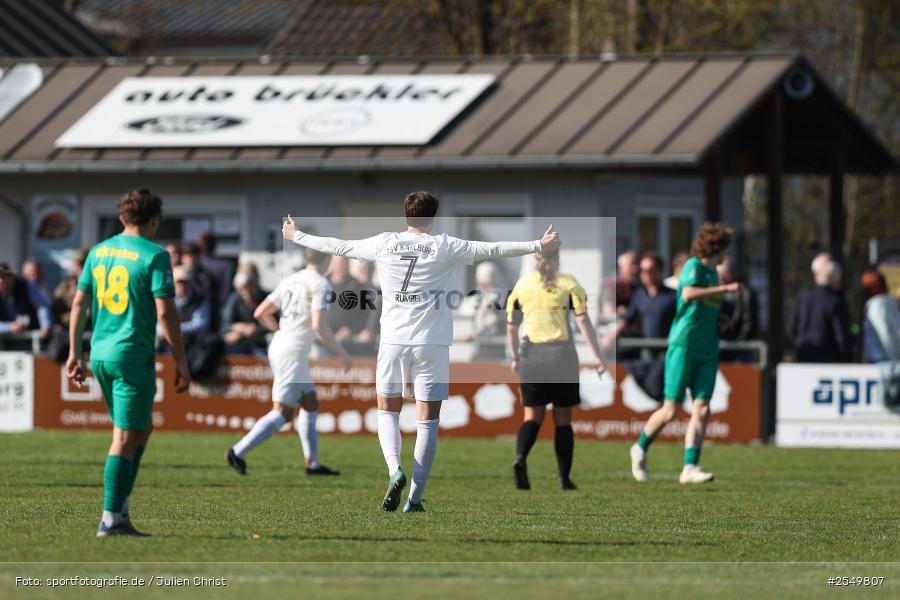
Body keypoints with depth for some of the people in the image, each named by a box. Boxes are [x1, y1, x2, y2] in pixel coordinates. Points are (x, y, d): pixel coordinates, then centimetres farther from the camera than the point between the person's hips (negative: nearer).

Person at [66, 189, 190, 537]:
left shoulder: (99, 252, 10)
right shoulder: (154, 256, -10)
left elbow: (78, 303, 11)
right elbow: (165, 313, -14)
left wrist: (74, 353, 17)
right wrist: (181, 362, -8)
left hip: (100, 354, 7)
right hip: (133, 355, -7)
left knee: (143, 428, 20)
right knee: (125, 437, -3)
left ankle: (120, 505, 15)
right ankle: (111, 518, -5)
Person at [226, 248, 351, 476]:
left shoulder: (289, 281, 10)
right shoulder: (321, 285, -12)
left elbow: (260, 313, 13)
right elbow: (319, 326, -22)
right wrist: (342, 353, -11)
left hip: (279, 346, 9)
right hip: (293, 353, -9)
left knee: (311, 404, 18)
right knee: (282, 412, -8)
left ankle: (312, 463, 20)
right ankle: (238, 452, -13)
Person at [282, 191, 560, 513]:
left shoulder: (384, 244, 3)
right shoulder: (444, 246, -3)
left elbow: (337, 246, 13)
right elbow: (493, 249, -4)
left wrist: (297, 236, 28)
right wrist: (539, 245, 2)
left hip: (393, 341, 2)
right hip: (432, 344, -2)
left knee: (387, 411, 16)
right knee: (427, 421, 3)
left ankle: (395, 470, -10)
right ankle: (414, 498, 0)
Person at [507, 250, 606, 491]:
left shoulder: (521, 285, 6)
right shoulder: (568, 284, 0)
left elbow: (511, 327, 10)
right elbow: (583, 320, -9)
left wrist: (514, 357, 23)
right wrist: (597, 356, -9)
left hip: (531, 355, 1)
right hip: (561, 354, -1)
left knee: (532, 417, 6)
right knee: (562, 420, 8)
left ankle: (521, 457, -23)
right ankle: (564, 478, 9)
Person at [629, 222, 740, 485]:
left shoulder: (712, 273, 19)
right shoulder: (694, 266, -6)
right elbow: (688, 295, -26)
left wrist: (719, 322, 13)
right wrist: (726, 289, -23)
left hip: (707, 352, 7)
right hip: (684, 345, -7)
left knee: (702, 409, -6)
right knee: (671, 410, -3)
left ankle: (690, 468, -10)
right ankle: (641, 448, 20)